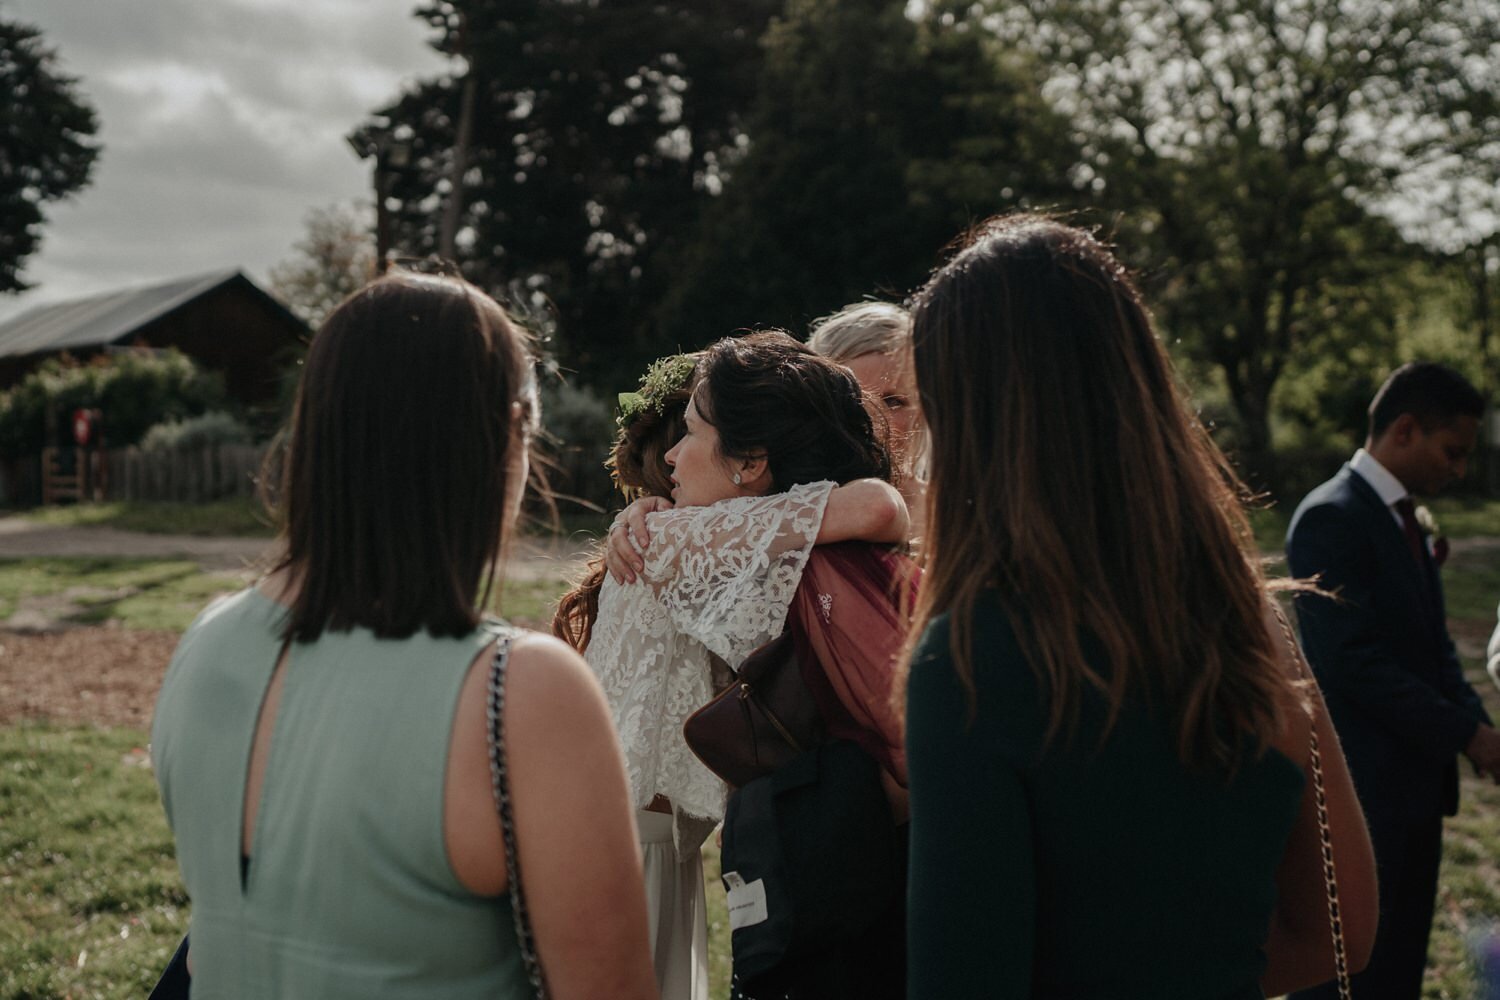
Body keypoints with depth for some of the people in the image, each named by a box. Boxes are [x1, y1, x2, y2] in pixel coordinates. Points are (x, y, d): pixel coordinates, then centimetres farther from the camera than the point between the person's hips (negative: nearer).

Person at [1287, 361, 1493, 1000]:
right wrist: (1466, 734, -17)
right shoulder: (1332, 517, -16)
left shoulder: (1401, 519, 15)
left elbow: (1431, 647, 16)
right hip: (1360, 789, -9)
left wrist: (1477, 726, -1)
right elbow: (1351, 661, -22)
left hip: (1413, 787, 9)